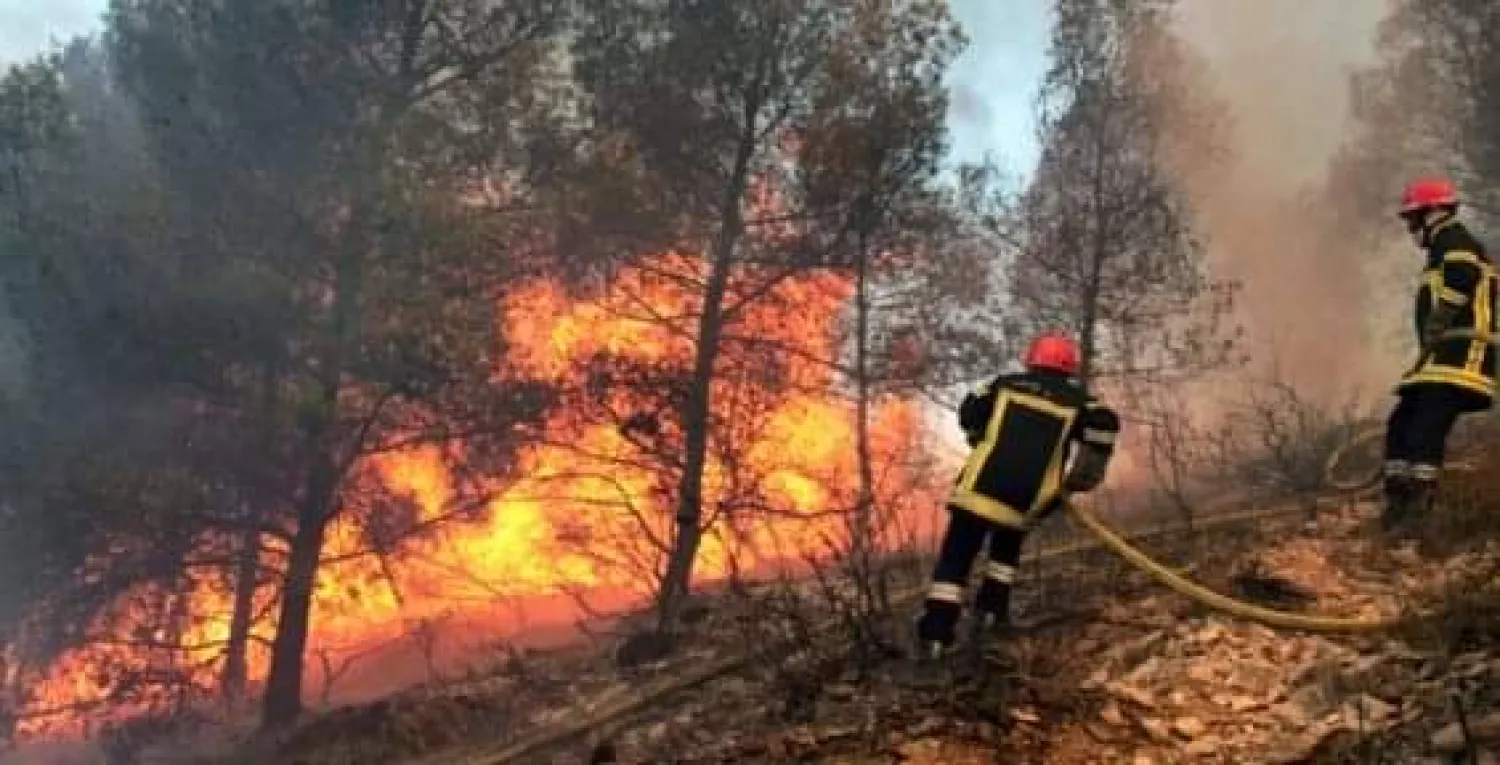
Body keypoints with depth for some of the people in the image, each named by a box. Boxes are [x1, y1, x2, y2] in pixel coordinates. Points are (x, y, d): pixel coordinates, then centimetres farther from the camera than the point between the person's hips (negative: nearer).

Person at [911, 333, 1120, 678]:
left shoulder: (1006, 384, 10)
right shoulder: (1077, 400, 8)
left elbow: (969, 414, 12)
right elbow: (1105, 424, -10)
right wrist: (1085, 473, -1)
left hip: (979, 487, -1)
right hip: (1025, 500, 1)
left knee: (954, 561, 2)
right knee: (1007, 546, 31)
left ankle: (934, 638, -8)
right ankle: (990, 613, 22)